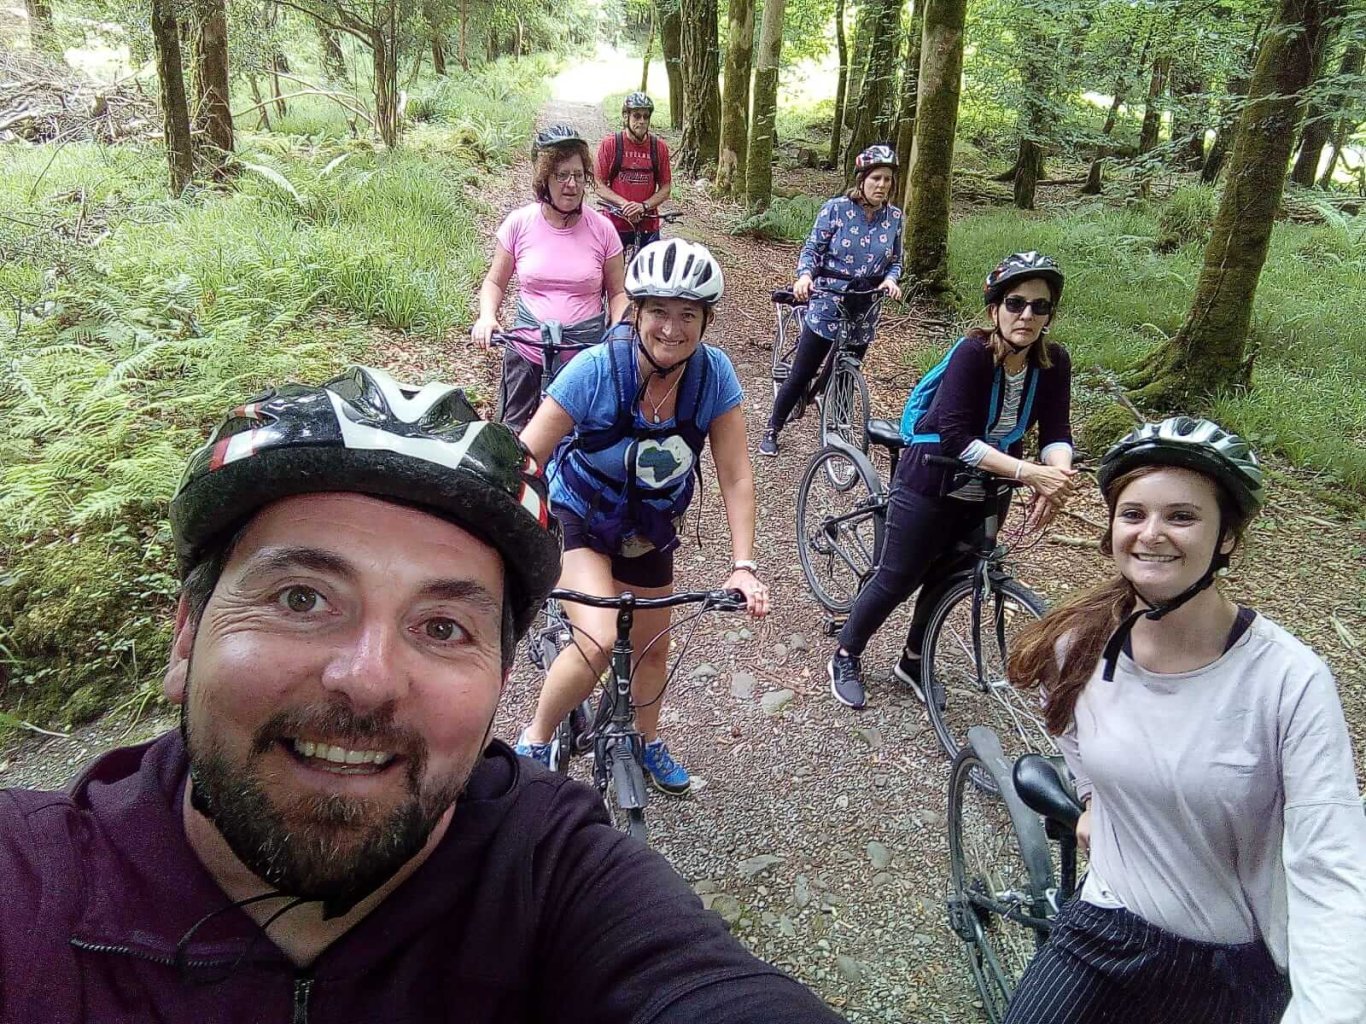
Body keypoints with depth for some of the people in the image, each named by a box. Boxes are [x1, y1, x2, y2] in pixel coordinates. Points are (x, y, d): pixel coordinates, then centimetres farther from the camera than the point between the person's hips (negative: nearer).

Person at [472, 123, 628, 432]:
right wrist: (487, 316, -13)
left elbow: (617, 292, 4)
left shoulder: (601, 229, -3)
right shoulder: (519, 223, -2)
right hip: (527, 352, 1)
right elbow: (494, 281, 7)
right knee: (512, 432, 8)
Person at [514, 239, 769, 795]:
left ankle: (649, 743, 49)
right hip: (580, 521, -3)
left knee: (652, 646, 18)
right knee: (598, 643, -25)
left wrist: (743, 567, -22)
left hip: (650, 529, 4)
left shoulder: (714, 373, -21)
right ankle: (533, 743, 4)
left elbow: (735, 476, -16)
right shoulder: (596, 369, -30)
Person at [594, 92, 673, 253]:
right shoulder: (609, 144, -5)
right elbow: (600, 186, -4)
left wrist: (643, 206, -14)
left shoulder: (660, 147, 0)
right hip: (615, 223, -1)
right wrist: (624, 204, -18)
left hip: (648, 225, 1)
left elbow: (666, 189, 3)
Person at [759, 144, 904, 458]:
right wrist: (804, 276, -29)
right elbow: (812, 249, -9)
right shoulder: (836, 208, -9)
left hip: (864, 309, 4)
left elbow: (896, 260, 9)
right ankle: (772, 429, 16)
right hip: (827, 302, -3)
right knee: (801, 373, 0)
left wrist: (891, 279, -14)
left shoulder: (894, 217, 2)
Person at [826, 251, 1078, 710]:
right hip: (931, 484, -5)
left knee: (947, 578, 17)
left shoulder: (1054, 363, -9)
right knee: (897, 580, 2)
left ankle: (912, 662, 40)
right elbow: (957, 436, -32)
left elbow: (1056, 432, -13)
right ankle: (845, 658, 25)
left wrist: (1057, 473, -35)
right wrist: (1029, 473, -38)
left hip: (987, 493, 6)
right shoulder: (972, 353, -26)